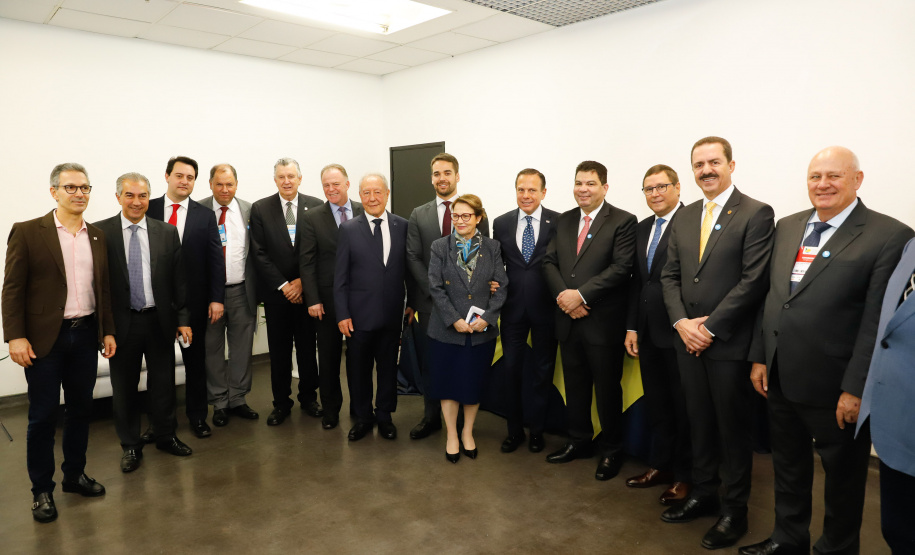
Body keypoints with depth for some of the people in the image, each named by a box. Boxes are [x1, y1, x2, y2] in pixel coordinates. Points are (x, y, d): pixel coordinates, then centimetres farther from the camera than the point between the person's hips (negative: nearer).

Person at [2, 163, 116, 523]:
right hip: (44, 339, -4)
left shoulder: (97, 236, 8)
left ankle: (74, 475, 31)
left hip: (86, 335, 4)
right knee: (43, 415, 6)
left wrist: (108, 330, 9)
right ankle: (42, 490, 21)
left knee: (81, 409, 14)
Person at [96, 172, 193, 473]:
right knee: (124, 387, 11)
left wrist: (183, 319, 1)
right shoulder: (101, 232, -3)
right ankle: (130, 445, 27)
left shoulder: (168, 232, 3)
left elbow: (179, 279, 4)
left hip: (160, 320, 2)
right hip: (121, 322, -1)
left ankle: (166, 436, 32)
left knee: (163, 382, 13)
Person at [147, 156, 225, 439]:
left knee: (195, 359, 11)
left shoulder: (205, 216, 3)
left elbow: (216, 259, 0)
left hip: (194, 300, 0)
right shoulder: (148, 210, 2)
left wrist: (216, 298, -6)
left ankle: (197, 415, 26)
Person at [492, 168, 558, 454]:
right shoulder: (501, 223, 3)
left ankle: (537, 430, 29)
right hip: (513, 307, 2)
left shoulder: (559, 222, -6)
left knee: (543, 370, 11)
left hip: (546, 307, -2)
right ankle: (514, 430, 27)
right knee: (512, 369, 9)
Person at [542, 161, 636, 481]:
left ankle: (611, 451, 24)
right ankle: (579, 442, 34)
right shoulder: (564, 220, 11)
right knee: (575, 385, 17)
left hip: (604, 322, -5)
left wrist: (581, 294, -20)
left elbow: (621, 267, -16)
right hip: (569, 320, 6)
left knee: (607, 389, 7)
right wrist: (563, 295, -10)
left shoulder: (623, 221, -7)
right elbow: (550, 261, 7)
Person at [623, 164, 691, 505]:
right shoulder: (642, 229, 13)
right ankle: (660, 465, 31)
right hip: (648, 330, 7)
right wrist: (632, 327, 10)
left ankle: (684, 474, 23)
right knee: (656, 403, 16)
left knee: (683, 405, 7)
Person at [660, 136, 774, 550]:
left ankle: (734, 510, 23)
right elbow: (670, 276, 9)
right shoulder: (684, 217, 11)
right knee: (699, 422, 16)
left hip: (729, 341, -5)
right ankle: (703, 494, 32)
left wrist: (711, 327, -15)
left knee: (733, 427, 7)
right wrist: (681, 322, -5)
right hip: (688, 339, 5)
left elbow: (753, 280, -15)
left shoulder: (756, 214, -8)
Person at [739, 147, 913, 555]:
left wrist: (856, 389, -16)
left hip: (835, 386, -5)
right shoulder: (787, 227, 8)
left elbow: (878, 322, -15)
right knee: (788, 468, 21)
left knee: (843, 477, 15)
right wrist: (759, 356, 8)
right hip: (780, 378, 6)